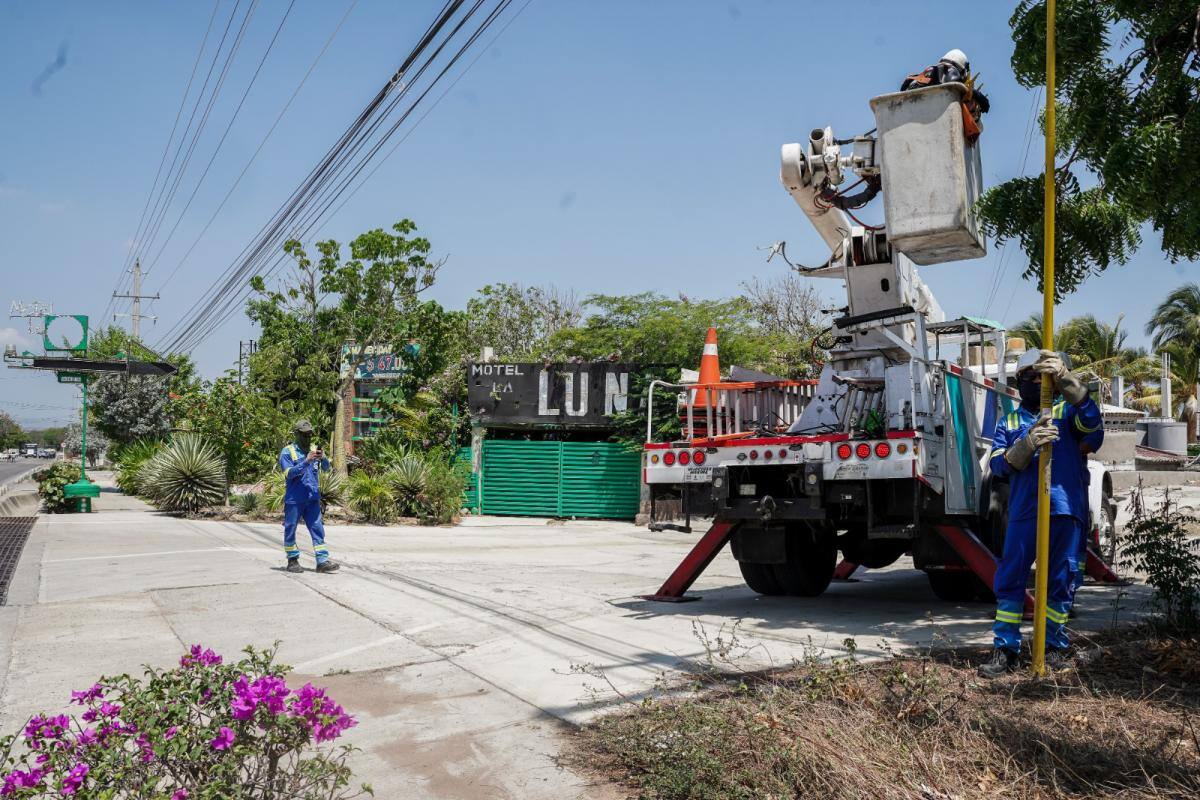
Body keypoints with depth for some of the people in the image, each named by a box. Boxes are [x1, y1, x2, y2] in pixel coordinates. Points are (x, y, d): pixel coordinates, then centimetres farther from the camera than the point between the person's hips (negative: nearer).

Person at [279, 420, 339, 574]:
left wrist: (323, 458, -22)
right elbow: (289, 472, -16)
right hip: (294, 499, -4)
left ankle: (322, 561, -4)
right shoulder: (287, 451, -4)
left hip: (313, 498, 4)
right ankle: (292, 560, 19)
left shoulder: (314, 449, 9)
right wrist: (306, 461, -25)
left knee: (317, 528, -2)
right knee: (290, 530, 6)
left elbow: (326, 468, 0)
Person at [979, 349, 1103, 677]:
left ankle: (1055, 645, 22)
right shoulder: (1008, 423, 14)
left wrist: (1065, 378, -27)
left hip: (1065, 508, -1)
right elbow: (999, 465, 0)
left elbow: (1091, 419, -15)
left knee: (1060, 581, 7)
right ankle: (1005, 649, 7)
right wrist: (1028, 444, -20)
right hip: (1023, 511, 1)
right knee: (1009, 580, -1)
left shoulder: (1067, 412, 10)